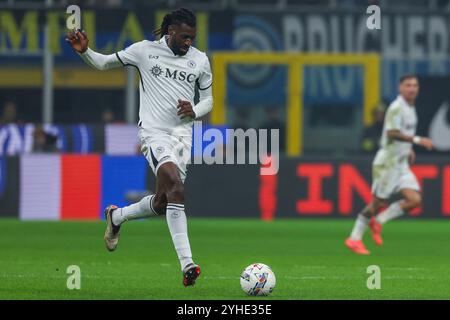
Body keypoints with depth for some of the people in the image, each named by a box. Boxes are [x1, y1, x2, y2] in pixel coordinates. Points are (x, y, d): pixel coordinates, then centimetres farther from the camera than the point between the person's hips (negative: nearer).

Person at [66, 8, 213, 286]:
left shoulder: (200, 60, 7)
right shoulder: (144, 51, 0)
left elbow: (208, 98, 17)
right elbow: (104, 63, 13)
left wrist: (194, 111, -5)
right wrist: (84, 51, -8)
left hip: (183, 134, 5)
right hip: (154, 131, -5)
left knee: (163, 204, 6)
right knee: (175, 185, -27)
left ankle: (117, 216, 40)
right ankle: (187, 264, -34)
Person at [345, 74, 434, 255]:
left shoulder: (410, 108, 14)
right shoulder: (397, 108, -15)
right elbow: (392, 133, -27)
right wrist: (417, 140, -32)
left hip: (401, 164, 8)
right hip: (387, 162, -8)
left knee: (415, 200, -6)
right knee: (378, 202, -2)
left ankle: (378, 221, 10)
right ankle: (354, 239, 12)